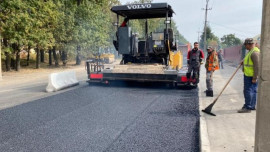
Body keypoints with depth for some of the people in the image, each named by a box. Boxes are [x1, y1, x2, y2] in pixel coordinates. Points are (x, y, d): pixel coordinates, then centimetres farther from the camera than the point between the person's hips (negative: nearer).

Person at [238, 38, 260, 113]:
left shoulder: (255, 53, -19)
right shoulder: (251, 51, 14)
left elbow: (257, 66, -23)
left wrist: (254, 78, -23)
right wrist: (244, 62, 15)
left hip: (251, 76, -10)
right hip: (248, 75, 10)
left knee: (248, 91, -6)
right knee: (252, 91, 15)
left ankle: (247, 107, -1)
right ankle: (252, 106, 25)